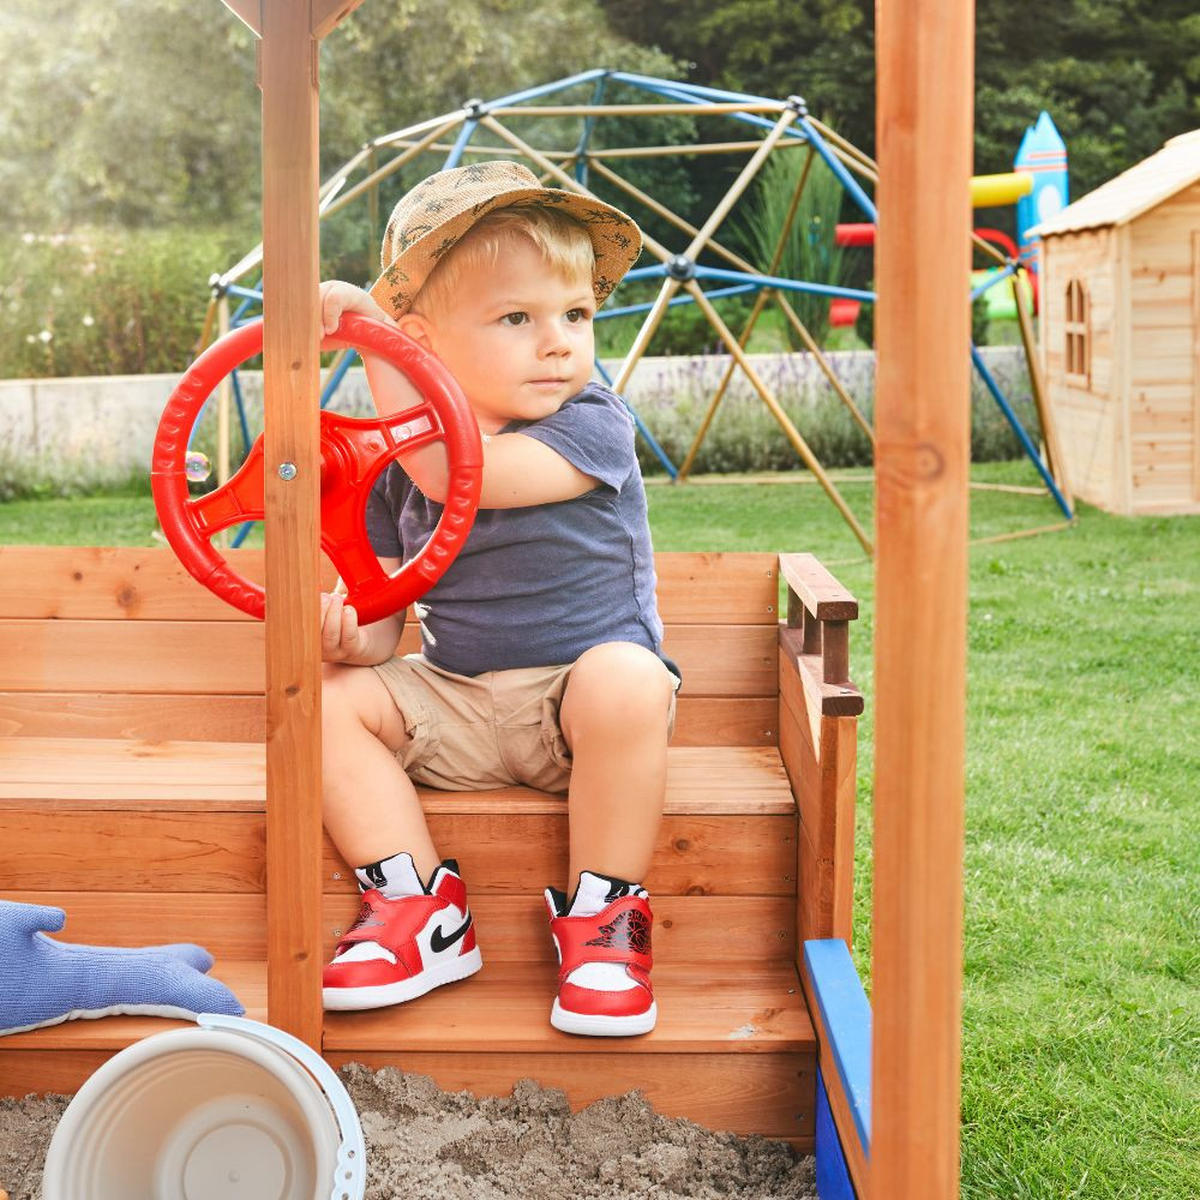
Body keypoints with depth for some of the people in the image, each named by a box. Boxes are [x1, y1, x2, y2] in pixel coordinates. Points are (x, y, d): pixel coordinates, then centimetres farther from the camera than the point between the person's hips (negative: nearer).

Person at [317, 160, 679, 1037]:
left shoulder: (593, 427, -11)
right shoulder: (395, 469, 5)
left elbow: (456, 473, -28)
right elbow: (384, 617, 11)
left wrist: (373, 328, -25)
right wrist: (352, 631, -15)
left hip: (575, 701, -4)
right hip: (453, 708, 5)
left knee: (627, 681, -36)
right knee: (335, 697, -16)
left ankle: (601, 917, -19)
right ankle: (422, 913, -13)